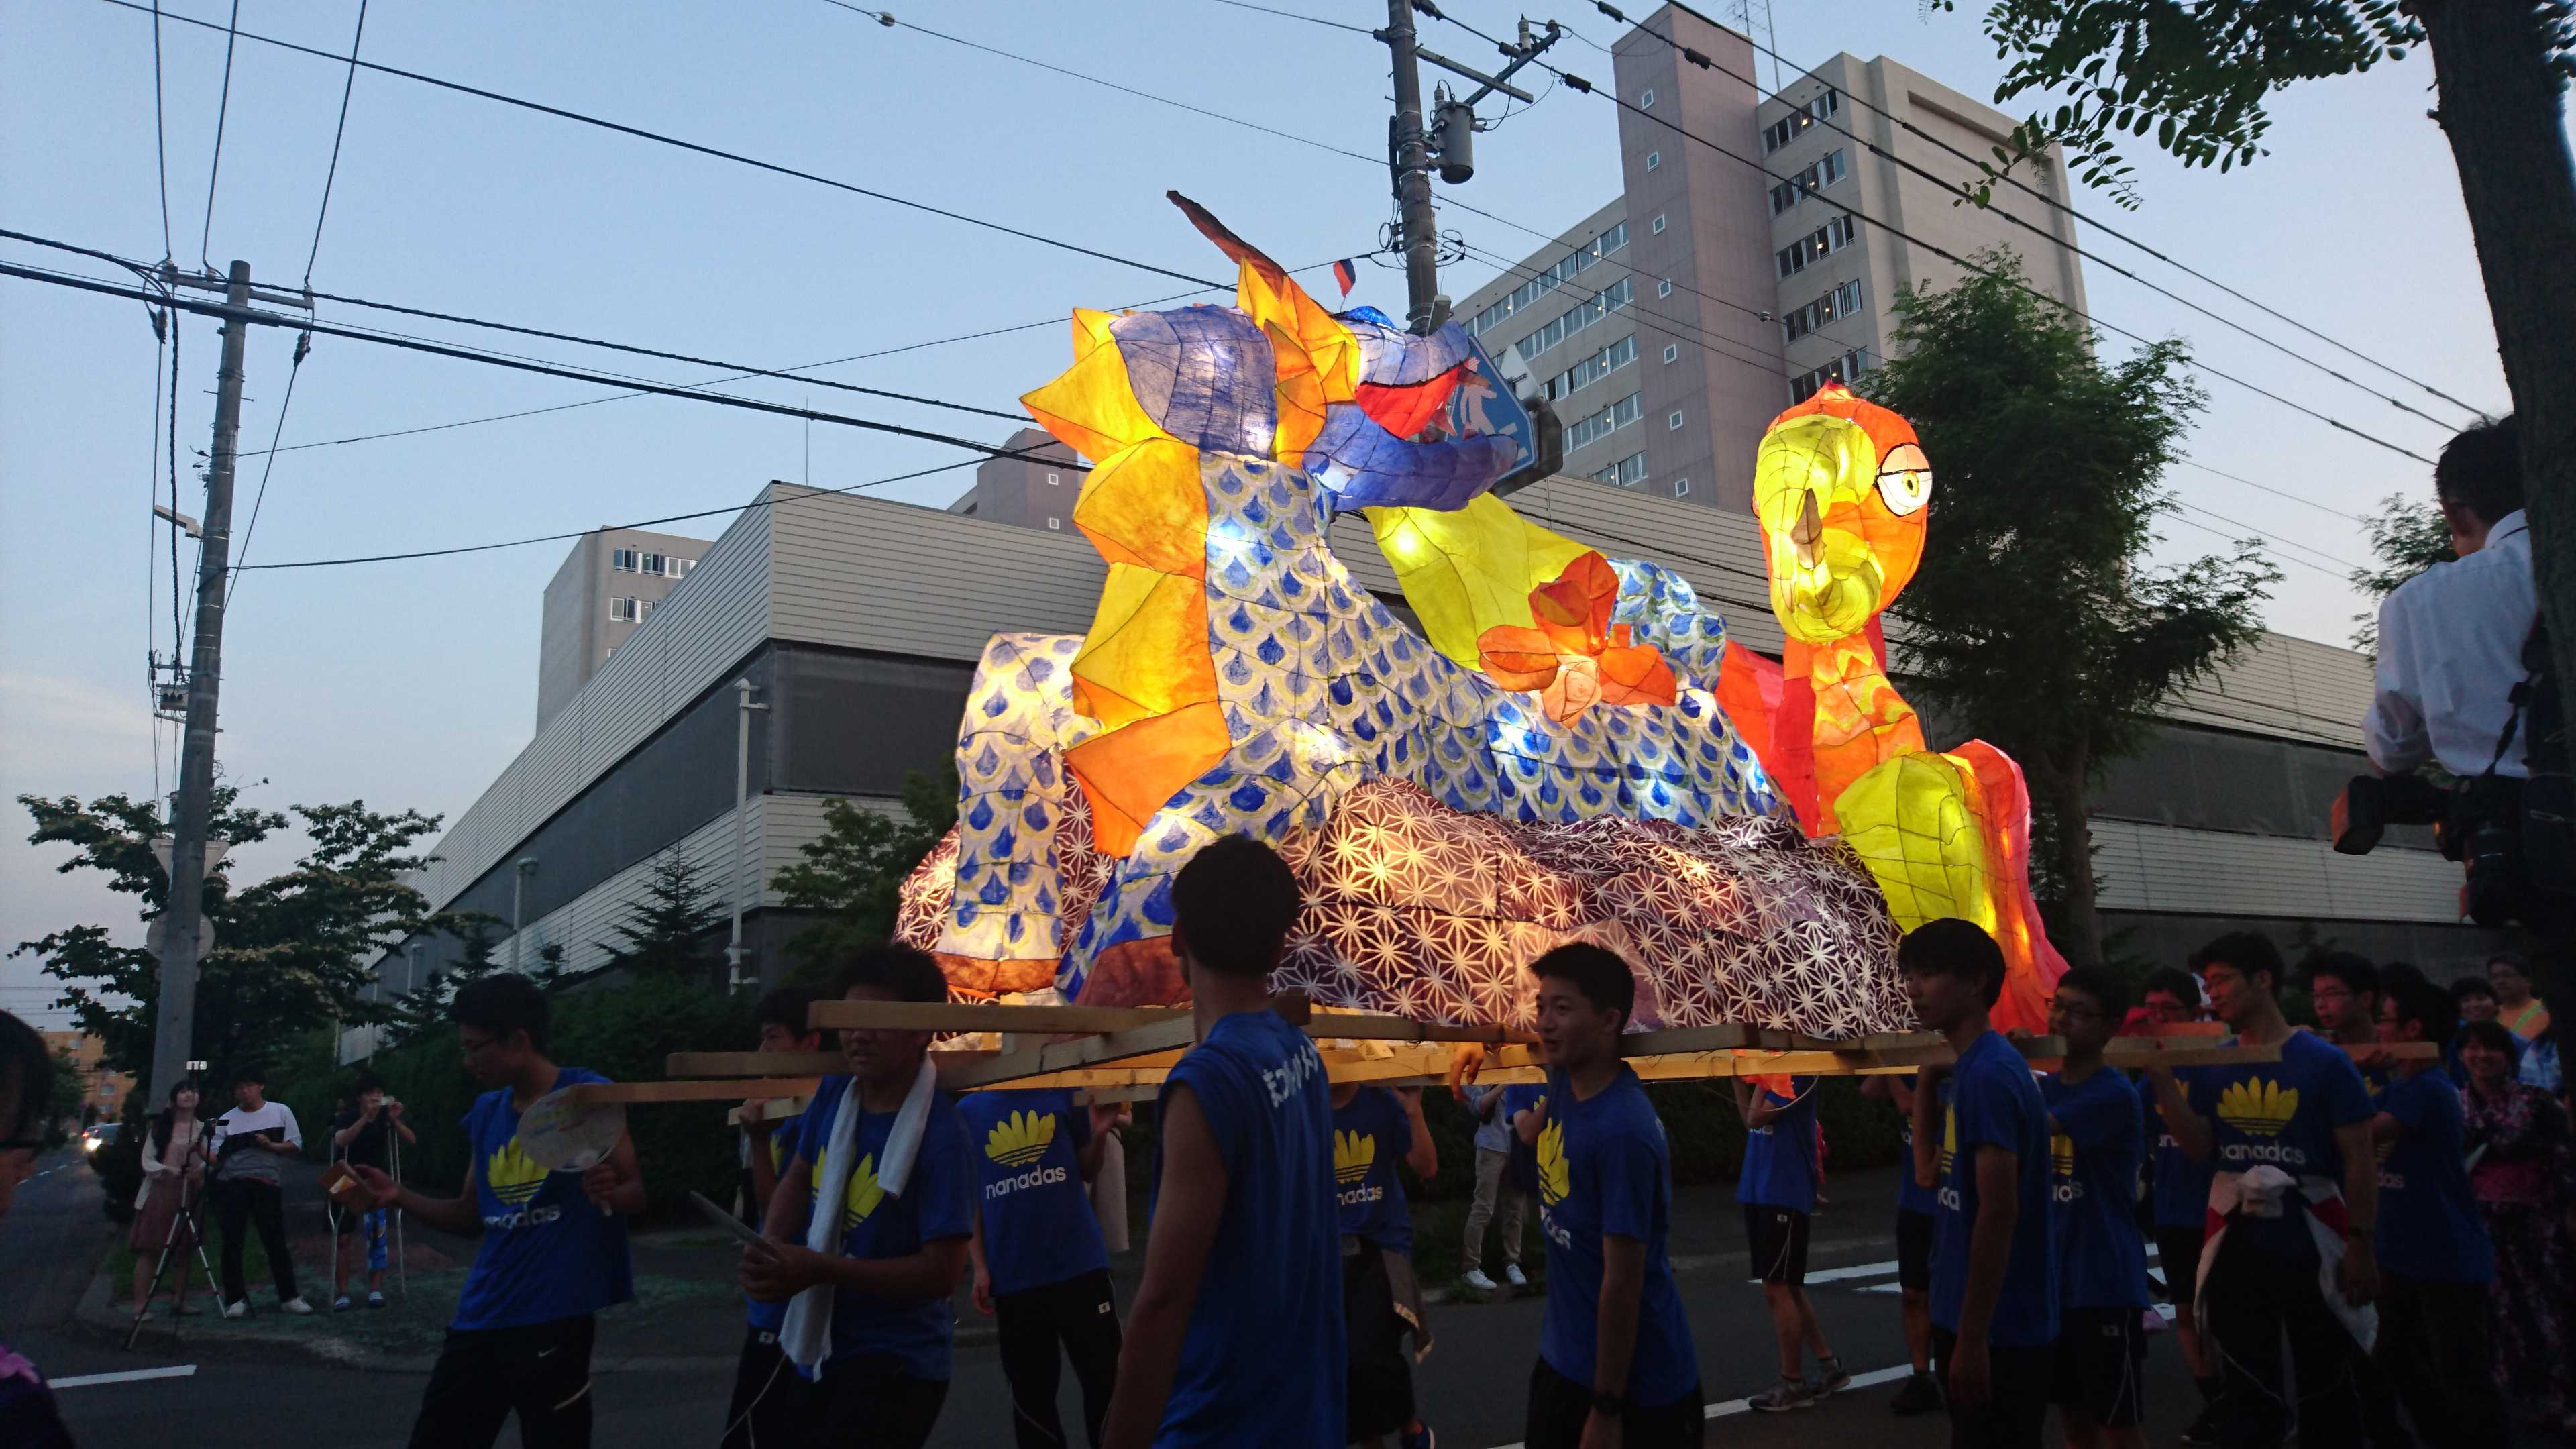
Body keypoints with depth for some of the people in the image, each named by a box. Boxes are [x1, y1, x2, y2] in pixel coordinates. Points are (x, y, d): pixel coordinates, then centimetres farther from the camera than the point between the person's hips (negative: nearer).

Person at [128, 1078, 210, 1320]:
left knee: (184, 1250, 4)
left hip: (190, 1195, 3)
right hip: (160, 1191, -3)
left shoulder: (203, 1129, 10)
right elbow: (147, 1160, -1)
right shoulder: (159, 1126, 4)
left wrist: (200, 1171, -19)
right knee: (149, 1249, -6)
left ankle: (179, 1300, 11)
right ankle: (140, 1305, -5)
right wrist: (168, 1170, -19)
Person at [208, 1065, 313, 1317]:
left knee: (276, 1242, 0)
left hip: (267, 1183, -1)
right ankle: (235, 1299, 12)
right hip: (232, 1185, 1)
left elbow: (296, 1145, 6)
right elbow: (215, 1155, -2)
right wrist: (202, 1148, -23)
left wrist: (270, 1145, -10)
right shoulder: (227, 1120, 6)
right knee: (232, 1243, 0)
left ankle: (289, 1296, 8)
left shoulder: (281, 1112, 5)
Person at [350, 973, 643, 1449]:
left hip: (555, 1316, -6)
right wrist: (401, 1196, 3)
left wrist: (609, 1192, -28)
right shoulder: (485, 1113, 10)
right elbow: (472, 1216, 17)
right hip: (482, 1317, 6)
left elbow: (637, 1192, -6)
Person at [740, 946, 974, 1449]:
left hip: (895, 1361, -7)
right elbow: (796, 1179, 11)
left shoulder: (942, 1137, -24)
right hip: (819, 1348, 7)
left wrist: (820, 1269, -27)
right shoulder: (832, 1096, -4)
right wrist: (771, 1256, -10)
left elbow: (943, 1271, -24)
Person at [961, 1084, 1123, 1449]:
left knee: (1106, 1382, 3)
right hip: (1013, 1276, 1)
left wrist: (1099, 1134, -11)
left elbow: (1087, 1171, 9)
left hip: (1079, 1264, -1)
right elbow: (969, 1197, 7)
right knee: (1031, 1396, 12)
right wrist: (980, 1267, 0)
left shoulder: (1064, 1093, 1)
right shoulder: (967, 1111, 2)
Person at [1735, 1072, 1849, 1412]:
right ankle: (1829, 1365, 28)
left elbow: (1755, 1118, -19)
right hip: (1758, 1192, 9)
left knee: (1777, 1290, -2)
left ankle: (1792, 1383, 9)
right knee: (1787, 1288, 16)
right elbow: (1749, 1119, 10)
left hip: (1785, 1196, -9)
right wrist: (1737, 1074, 5)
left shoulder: (1797, 1074, -15)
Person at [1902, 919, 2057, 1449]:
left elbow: (1999, 1213, -23)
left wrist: (1972, 1338, -21)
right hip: (1984, 1321, 9)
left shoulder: (1988, 1072, -20)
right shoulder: (1971, 1068, 8)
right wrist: (1928, 1076, 8)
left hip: (1998, 1329, -9)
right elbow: (1930, 1172, 14)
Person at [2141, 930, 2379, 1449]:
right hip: (2239, 1252, 3)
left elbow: (2360, 1162, -8)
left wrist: (2361, 1247, -12)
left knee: (2328, 1398, 12)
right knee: (2245, 1397, 12)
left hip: (2312, 1250, -3)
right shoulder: (2212, 1065, 3)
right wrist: (2162, 1081, -14)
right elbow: (2202, 1148, -3)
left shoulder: (2324, 1062, -8)